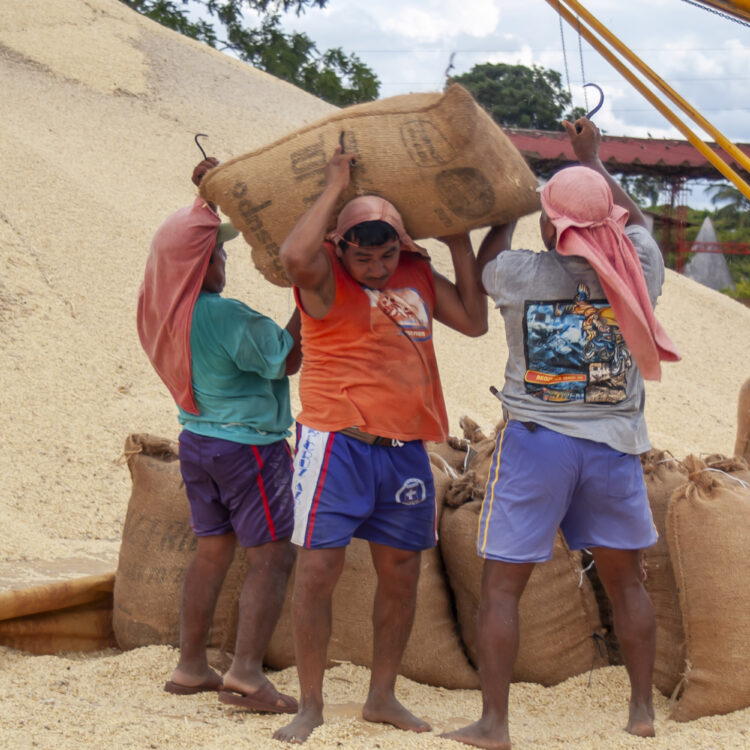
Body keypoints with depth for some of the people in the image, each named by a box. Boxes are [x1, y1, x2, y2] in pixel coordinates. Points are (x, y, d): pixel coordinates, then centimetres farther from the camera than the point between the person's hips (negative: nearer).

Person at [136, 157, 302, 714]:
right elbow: (286, 361, -13)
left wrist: (209, 195, 16)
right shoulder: (229, 318, -23)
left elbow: (191, 237, 16)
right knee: (272, 557, -3)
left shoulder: (165, 309, 1)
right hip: (249, 445, -8)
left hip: (197, 439, 8)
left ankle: (191, 666, 19)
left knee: (212, 549, 16)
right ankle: (247, 671, -12)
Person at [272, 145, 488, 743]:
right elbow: (295, 255, -29)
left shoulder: (419, 276, 11)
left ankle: (382, 696, 25)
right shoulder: (325, 277, -6)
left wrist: (461, 248, 7)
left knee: (401, 574, 10)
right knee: (318, 569, -6)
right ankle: (311, 704, 6)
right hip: (337, 443, -5)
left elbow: (473, 322, 12)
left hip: (405, 448, 6)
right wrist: (335, 188, -18)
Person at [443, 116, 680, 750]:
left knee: (502, 585, 3)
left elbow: (488, 258, 14)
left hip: (535, 441, -3)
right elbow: (635, 221, 19)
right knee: (625, 580, 17)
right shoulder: (636, 271, -4)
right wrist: (594, 161, 31)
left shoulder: (520, 275, -10)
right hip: (614, 443, 3)